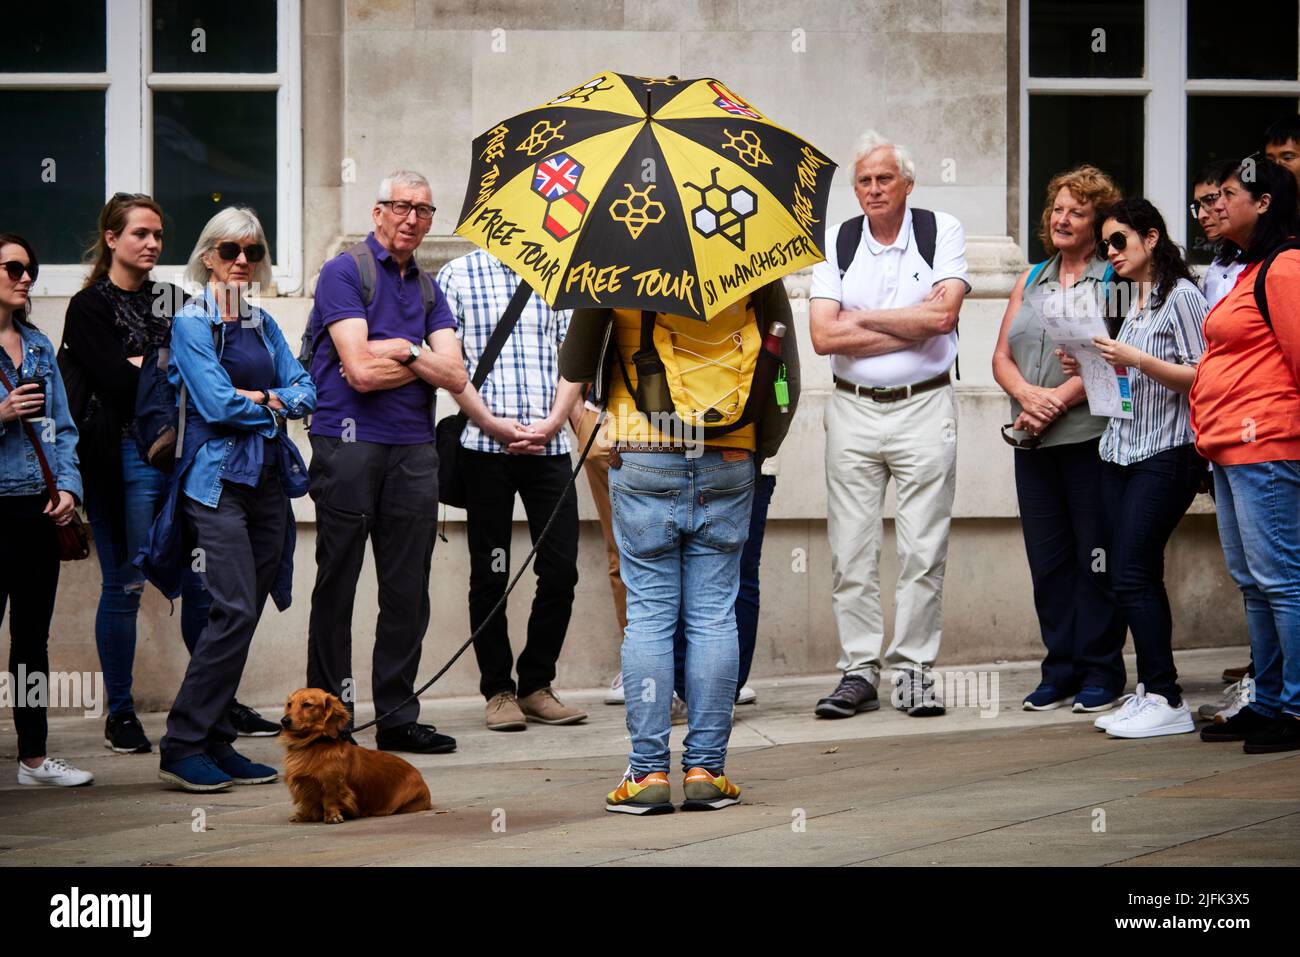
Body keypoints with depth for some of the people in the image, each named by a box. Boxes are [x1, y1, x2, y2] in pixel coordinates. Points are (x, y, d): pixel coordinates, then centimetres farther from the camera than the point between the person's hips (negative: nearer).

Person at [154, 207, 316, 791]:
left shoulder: (264, 325, 17)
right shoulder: (190, 323, -4)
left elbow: (306, 392, 9)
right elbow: (217, 403, -13)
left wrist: (263, 399, -9)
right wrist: (274, 406, 1)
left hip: (269, 479, 7)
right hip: (217, 481, -7)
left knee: (245, 615, 5)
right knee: (235, 609, -16)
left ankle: (215, 742, 10)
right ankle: (183, 746, -11)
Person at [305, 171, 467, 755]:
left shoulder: (428, 289, 18)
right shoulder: (344, 273, -2)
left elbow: (455, 376, 6)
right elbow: (361, 370, -13)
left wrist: (402, 351, -8)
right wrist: (421, 361, -1)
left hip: (414, 449, 6)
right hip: (349, 443, -6)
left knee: (408, 590, 5)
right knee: (337, 585, -1)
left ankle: (398, 716, 11)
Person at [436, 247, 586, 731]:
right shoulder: (457, 275, 5)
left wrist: (552, 423, -7)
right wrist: (494, 424, -12)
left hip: (549, 445, 2)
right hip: (485, 446, -2)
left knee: (561, 568, 0)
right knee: (490, 572, 3)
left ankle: (536, 685, 14)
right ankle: (498, 690, 12)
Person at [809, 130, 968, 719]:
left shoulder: (942, 232, 1)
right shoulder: (835, 243, 5)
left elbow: (944, 314, -14)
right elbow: (823, 335, -7)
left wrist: (862, 319, -7)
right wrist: (910, 327, -9)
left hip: (924, 406, -2)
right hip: (853, 408, 2)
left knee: (923, 549, -2)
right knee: (851, 550, 1)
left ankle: (914, 668, 6)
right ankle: (859, 671, 7)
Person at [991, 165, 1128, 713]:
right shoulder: (1031, 281, 19)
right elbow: (1002, 354, 14)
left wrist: (1059, 399, -17)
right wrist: (1026, 394, -7)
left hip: (1091, 436, -6)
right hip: (1034, 442, 6)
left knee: (1096, 557, -3)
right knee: (1047, 559, 6)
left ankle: (1101, 672, 4)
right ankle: (1061, 669, 13)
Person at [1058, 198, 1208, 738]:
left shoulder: (1181, 296, -7)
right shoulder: (1133, 303, 19)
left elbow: (1201, 377, -14)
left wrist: (1137, 361, -20)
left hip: (1166, 455, -9)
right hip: (1121, 451, 9)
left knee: (1132, 575, -13)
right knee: (1138, 578, 6)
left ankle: (1167, 701, -11)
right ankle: (1149, 690, 9)